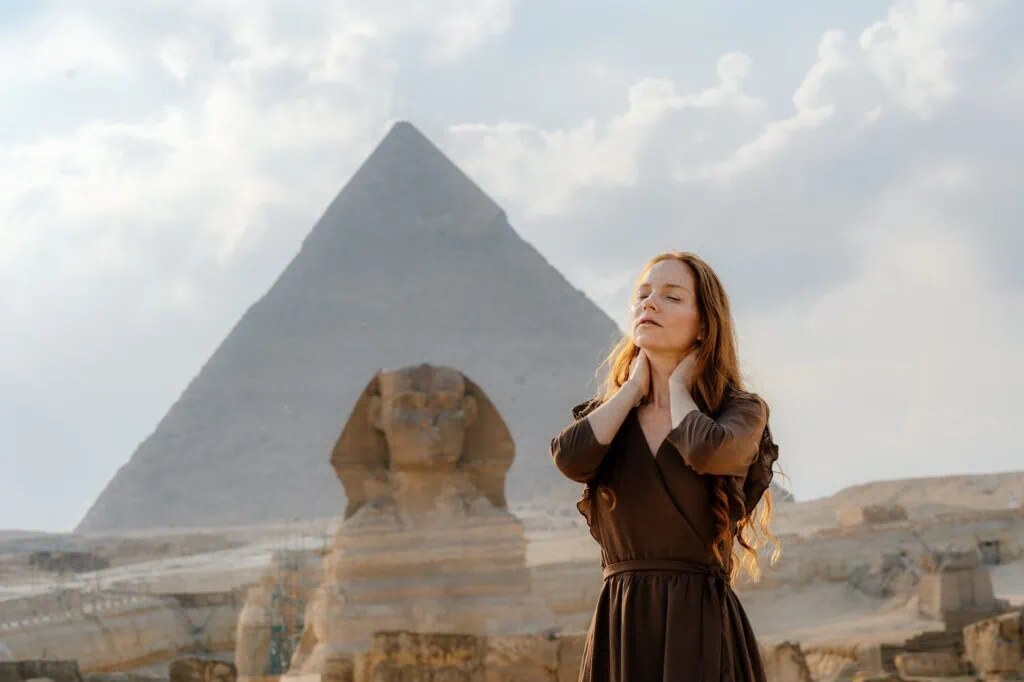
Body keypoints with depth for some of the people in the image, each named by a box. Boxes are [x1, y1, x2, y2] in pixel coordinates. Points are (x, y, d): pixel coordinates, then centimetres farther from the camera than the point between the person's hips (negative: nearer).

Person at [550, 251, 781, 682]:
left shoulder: (742, 411, 3)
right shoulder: (607, 414, 15)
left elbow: (706, 450, -21)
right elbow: (571, 457, -8)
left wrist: (677, 386, -1)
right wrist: (636, 386, 4)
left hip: (701, 628, -4)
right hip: (620, 629, 4)